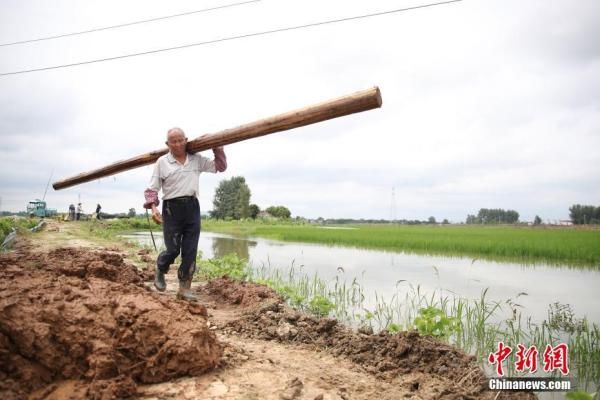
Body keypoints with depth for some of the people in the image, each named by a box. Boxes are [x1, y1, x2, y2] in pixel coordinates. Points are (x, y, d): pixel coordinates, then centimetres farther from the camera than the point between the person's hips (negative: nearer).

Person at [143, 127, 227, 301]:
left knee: (190, 251, -1)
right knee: (173, 249, -1)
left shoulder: (197, 160, 10)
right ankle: (160, 271, 32)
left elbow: (220, 166, 18)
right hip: (172, 208, -3)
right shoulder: (162, 162, 2)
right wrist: (153, 207, -14)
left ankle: (184, 288, 7)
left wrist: (217, 149, 7)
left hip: (192, 207, 3)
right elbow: (152, 189, 1)